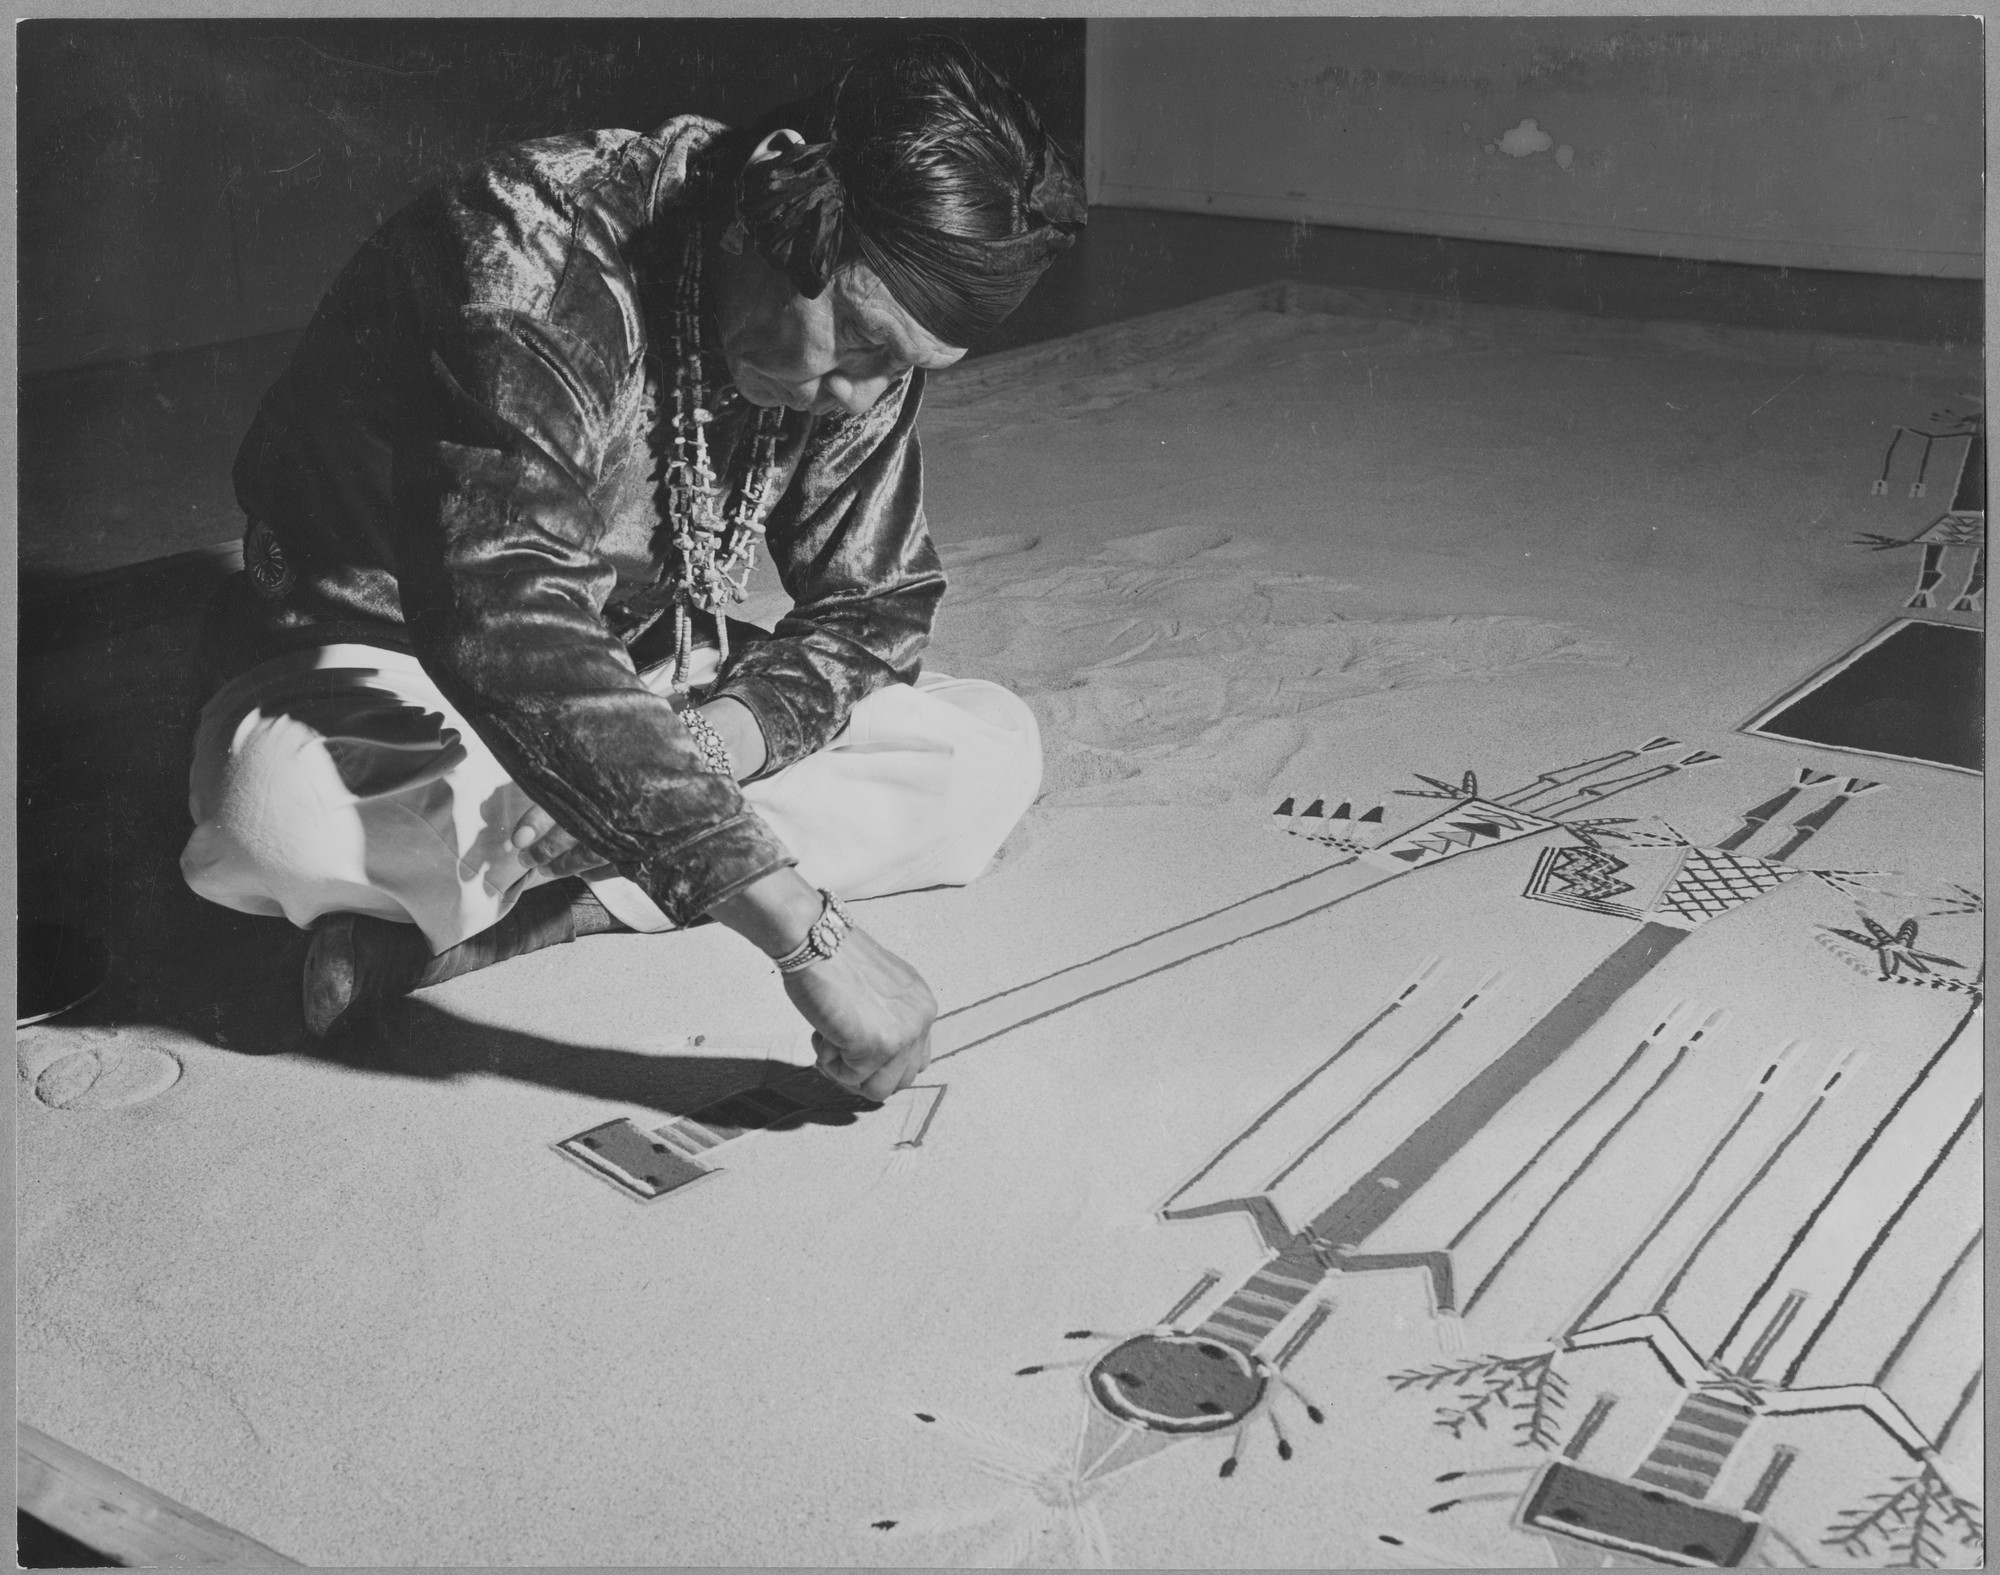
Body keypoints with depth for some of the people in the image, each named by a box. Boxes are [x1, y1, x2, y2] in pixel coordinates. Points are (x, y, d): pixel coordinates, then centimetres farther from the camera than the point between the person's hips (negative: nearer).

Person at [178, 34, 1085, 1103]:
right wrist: (807, 934, -48)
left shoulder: (860, 341, -9)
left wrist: (718, 737, -27)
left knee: (992, 754, -13)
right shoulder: (535, 262, -31)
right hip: (378, 662, -6)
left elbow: (874, 604, -2)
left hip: (640, 677, 7)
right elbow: (514, 628, -42)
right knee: (283, 804, -42)